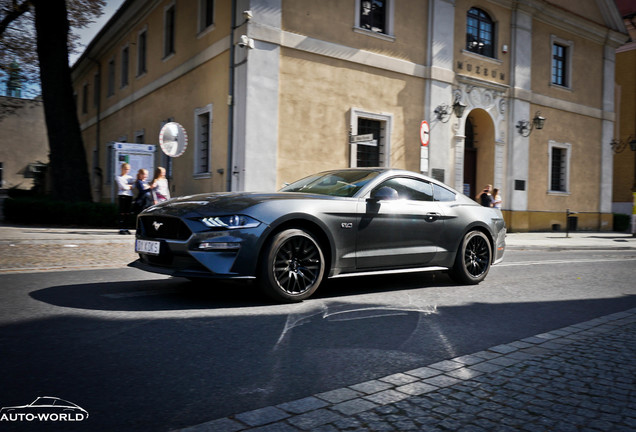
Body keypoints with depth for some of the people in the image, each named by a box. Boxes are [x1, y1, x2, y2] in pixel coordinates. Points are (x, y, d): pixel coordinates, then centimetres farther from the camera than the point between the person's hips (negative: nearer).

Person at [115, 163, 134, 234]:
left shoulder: (130, 178, 18)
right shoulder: (119, 177, 1)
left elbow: (132, 187, 5)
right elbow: (123, 187, -10)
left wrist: (127, 186, -9)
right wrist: (129, 186, 3)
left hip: (129, 196, 5)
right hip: (122, 195, -5)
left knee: (127, 213, 4)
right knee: (122, 213, -7)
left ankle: (125, 228, 9)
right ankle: (121, 229, -6)